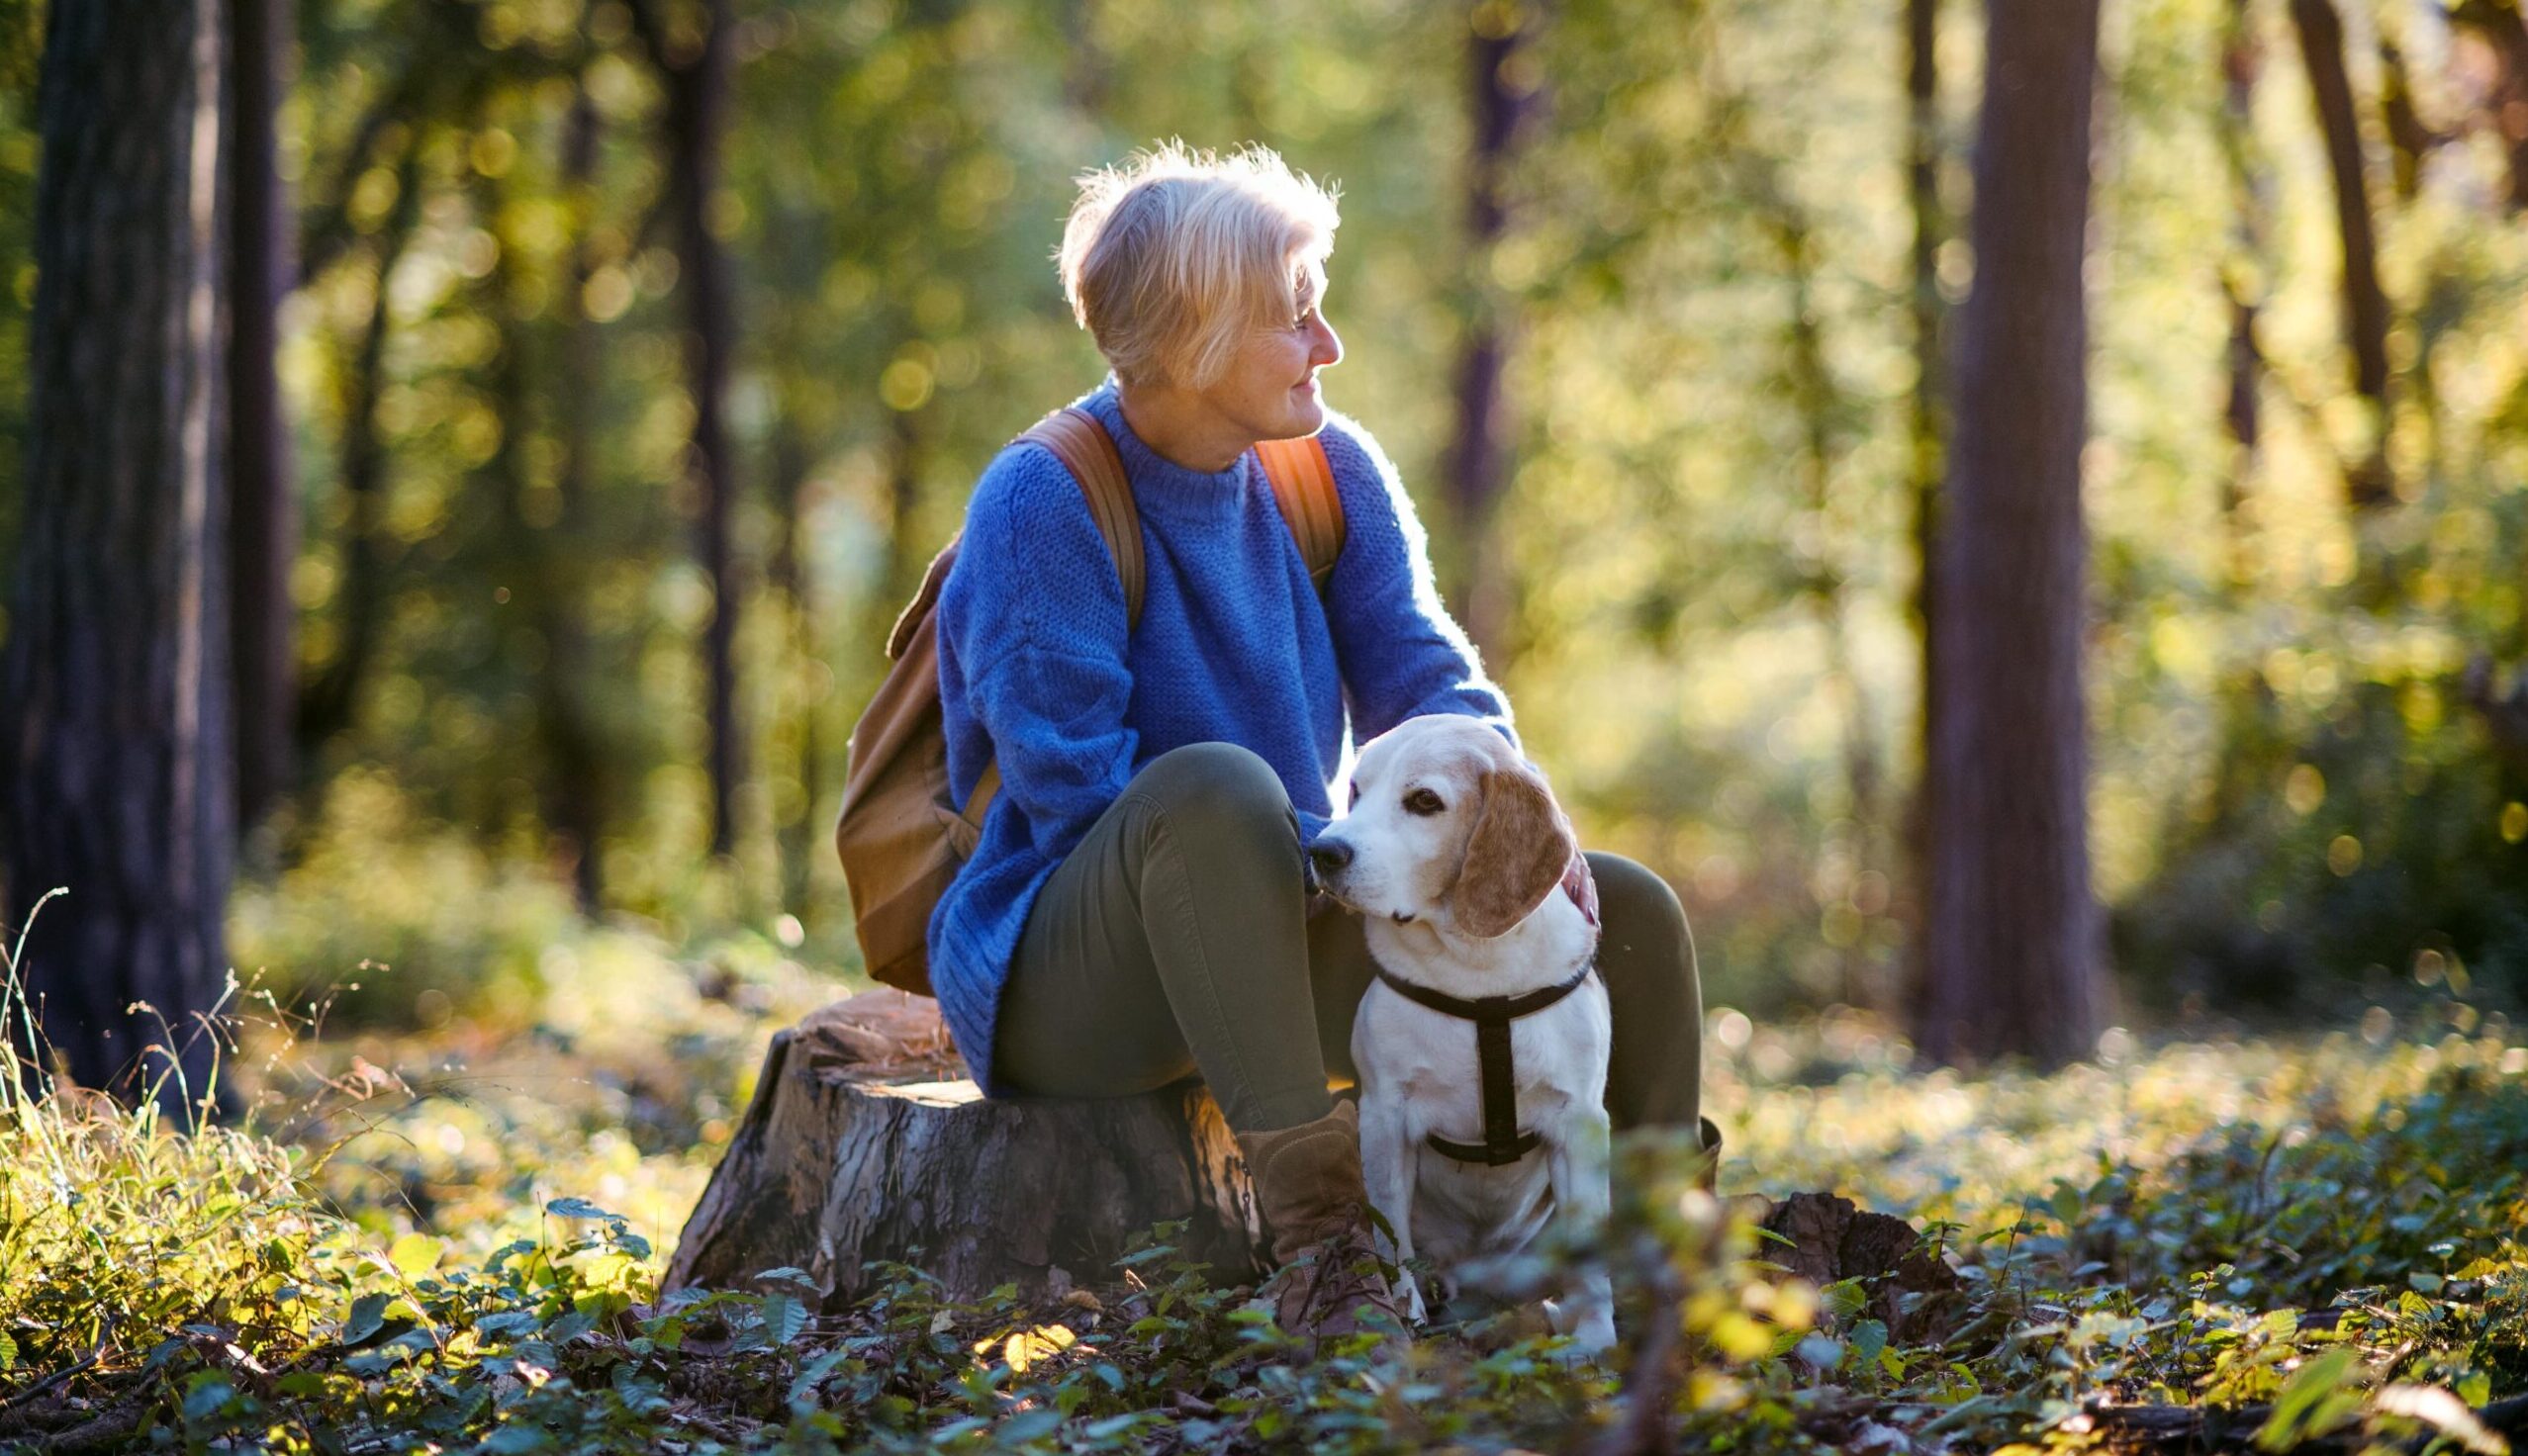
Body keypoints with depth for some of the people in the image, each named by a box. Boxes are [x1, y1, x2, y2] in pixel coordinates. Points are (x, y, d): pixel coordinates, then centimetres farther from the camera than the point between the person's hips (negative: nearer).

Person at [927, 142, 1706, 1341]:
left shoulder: (1332, 473, 4)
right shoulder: (1040, 507, -17)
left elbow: (1429, 683, 3)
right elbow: (1083, 793, -20)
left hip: (1272, 943, 7)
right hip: (1061, 989, -7)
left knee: (1626, 913, -4)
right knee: (1216, 787, -39)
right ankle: (1316, 1240, -39)